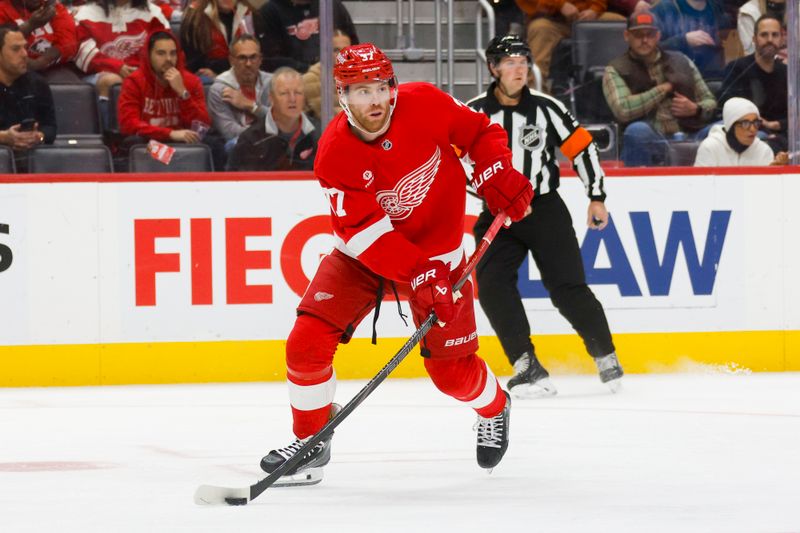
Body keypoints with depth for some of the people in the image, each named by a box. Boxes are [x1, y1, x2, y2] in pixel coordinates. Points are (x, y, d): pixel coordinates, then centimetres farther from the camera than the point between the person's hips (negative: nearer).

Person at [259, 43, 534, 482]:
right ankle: (311, 440, 6)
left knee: (450, 369, 0)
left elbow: (479, 132, -1)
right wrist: (418, 277, -36)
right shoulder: (334, 153, -22)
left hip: (435, 250, 0)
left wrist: (497, 175, -19)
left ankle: (494, 409, 35)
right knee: (308, 341, -15)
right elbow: (365, 231, -26)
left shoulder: (424, 104, -19)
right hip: (363, 251, 0)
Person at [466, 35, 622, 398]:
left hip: (545, 209, -1)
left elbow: (582, 147, 5)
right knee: (492, 284, -19)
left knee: (567, 288, -8)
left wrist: (597, 198, 5)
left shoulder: (546, 109, -3)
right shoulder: (473, 114, -3)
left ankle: (606, 357, 12)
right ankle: (527, 368, -17)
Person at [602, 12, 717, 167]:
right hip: (650, 142, -3)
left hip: (688, 136, 3)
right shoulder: (615, 71, 10)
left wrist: (695, 109, -2)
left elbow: (710, 102, 23)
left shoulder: (681, 61, 20)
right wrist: (664, 88, -1)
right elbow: (623, 110, -9)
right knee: (637, 130, -38)